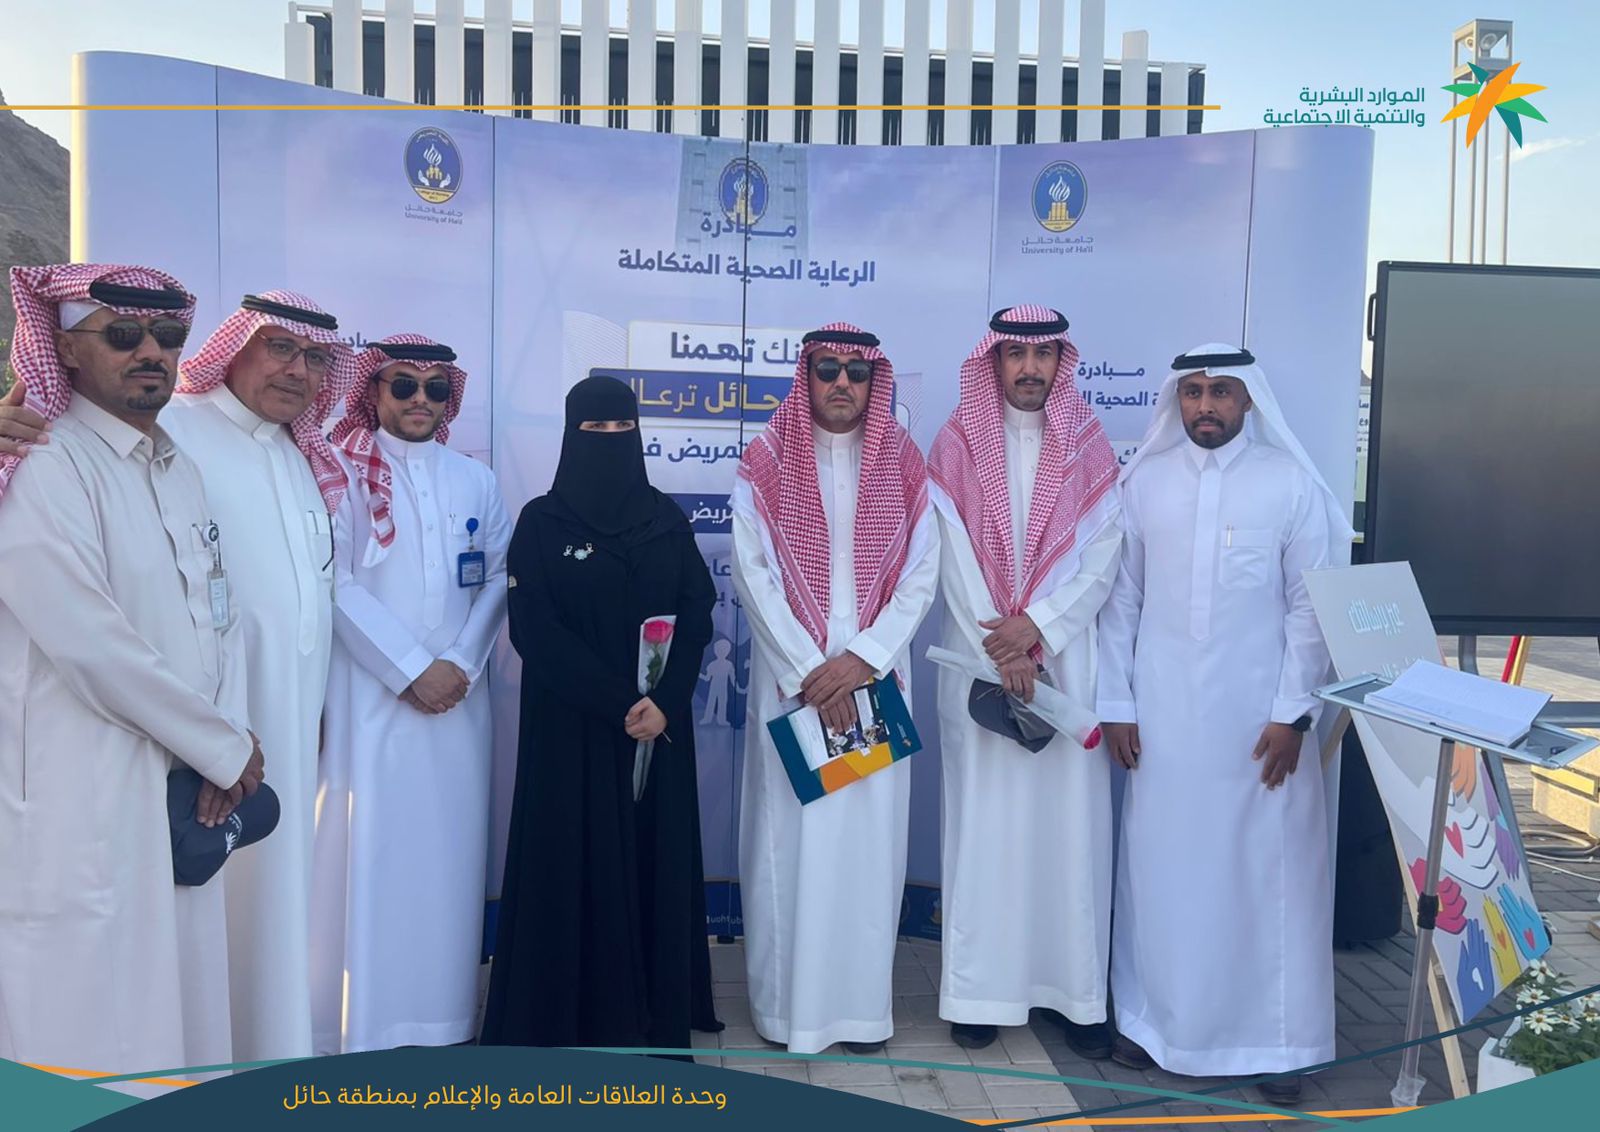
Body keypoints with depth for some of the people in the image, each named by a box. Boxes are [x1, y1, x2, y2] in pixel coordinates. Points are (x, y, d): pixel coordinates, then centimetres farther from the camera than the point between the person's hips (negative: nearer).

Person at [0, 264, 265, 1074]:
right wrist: (226, 749, -9)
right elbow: (89, 645, -18)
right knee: (91, 1057, 3)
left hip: (186, 797, 7)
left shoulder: (179, 468, 14)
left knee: (182, 1021, 15)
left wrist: (224, 747, -3)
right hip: (82, 812, -7)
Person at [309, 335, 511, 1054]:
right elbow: (338, 584, -8)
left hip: (459, 697, 4)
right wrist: (411, 670, -12)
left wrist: (462, 663, -6)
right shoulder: (343, 473, 1)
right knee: (369, 847, -3)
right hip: (372, 692, -3)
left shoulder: (475, 481, 13)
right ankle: (361, 1020, 8)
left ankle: (442, 1006, 18)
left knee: (449, 848, 6)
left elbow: (499, 579, 8)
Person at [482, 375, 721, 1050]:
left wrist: (664, 702, -14)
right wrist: (618, 704, -16)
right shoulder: (541, 522, -2)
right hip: (572, 727, -3)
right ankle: (571, 1015, 14)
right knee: (574, 862, 1)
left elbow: (698, 615, 2)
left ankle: (657, 1012, 18)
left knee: (655, 861, 7)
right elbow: (534, 630, -9)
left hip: (660, 724, 3)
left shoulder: (666, 519, 7)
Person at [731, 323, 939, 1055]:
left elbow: (922, 576, 1)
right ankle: (787, 1004, 15)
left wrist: (863, 659, -11)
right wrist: (809, 671, -12)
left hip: (876, 677, 2)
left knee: (869, 833, 5)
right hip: (791, 677, -1)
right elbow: (752, 576, -6)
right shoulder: (766, 465, 0)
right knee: (790, 831, 1)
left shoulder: (903, 466, 5)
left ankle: (863, 1003, 18)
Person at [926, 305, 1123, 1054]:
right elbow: (955, 558, -3)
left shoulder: (1089, 448, 6)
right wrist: (1000, 652, -11)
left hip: (1067, 660, 1)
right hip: (979, 660, -1)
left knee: (1070, 821, 3)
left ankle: (1078, 993, 13)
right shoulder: (958, 444, 4)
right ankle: (983, 990, 11)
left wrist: (1035, 630, -14)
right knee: (983, 819, 2)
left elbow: (1101, 559, -2)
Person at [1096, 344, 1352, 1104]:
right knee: (1161, 867, 9)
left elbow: (1311, 608, -2)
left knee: (1267, 871, 5)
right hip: (1162, 712, 2)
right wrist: (1115, 703, 1)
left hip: (1260, 715, -1)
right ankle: (1153, 1019, 24)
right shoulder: (1143, 481, 3)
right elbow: (1120, 598, 4)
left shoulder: (1292, 484, -2)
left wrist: (1293, 712, -8)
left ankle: (1272, 1038, 19)